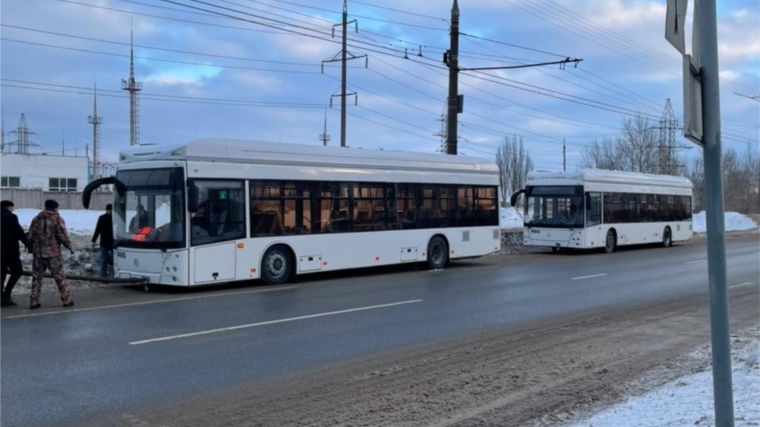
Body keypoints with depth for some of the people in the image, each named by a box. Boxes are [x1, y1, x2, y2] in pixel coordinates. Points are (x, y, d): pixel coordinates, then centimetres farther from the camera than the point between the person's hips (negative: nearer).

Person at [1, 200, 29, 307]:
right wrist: (29, 245, -5)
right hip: (10, 251, -7)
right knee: (17, 272, 1)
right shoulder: (11, 217, -6)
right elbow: (19, 233, -12)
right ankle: (6, 295, -10)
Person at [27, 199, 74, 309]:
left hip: (38, 253, 4)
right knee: (59, 277, 3)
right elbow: (62, 236, -11)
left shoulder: (36, 219, 9)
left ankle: (34, 301, 7)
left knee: (37, 277, 9)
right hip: (53, 253, -4)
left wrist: (32, 248, 22)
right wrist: (69, 247, 2)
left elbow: (30, 236, 10)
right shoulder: (57, 219, -5)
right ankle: (66, 300, 7)